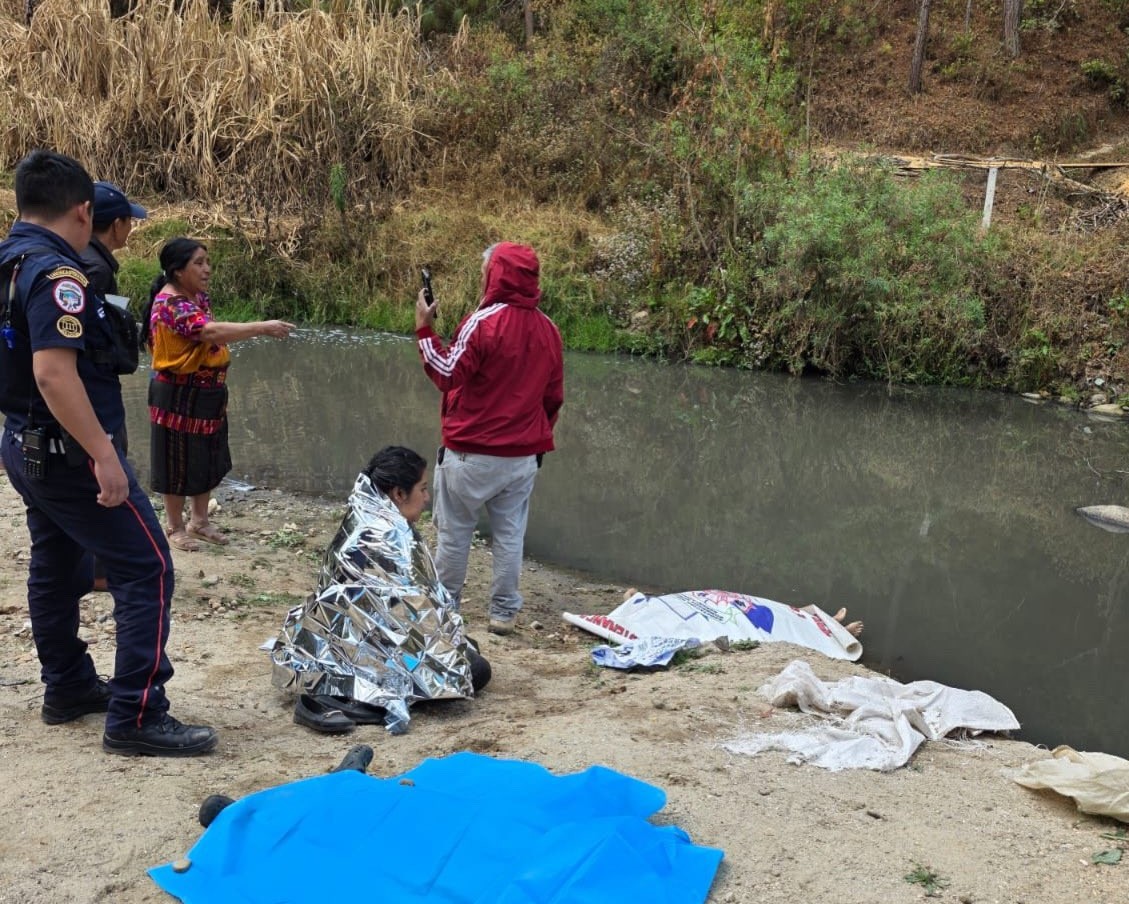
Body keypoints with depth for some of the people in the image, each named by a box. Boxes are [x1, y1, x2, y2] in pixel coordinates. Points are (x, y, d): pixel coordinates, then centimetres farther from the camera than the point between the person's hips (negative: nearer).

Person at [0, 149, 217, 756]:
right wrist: (103, 455, -29)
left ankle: (67, 688, 33)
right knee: (146, 570, -6)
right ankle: (136, 718, -5)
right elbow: (54, 373, -31)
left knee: (56, 568, 20)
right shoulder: (54, 272, -21)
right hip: (68, 453, -10)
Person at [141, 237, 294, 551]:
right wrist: (262, 328, -41)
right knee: (180, 461, 5)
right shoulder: (170, 304, -23)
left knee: (208, 459, 16)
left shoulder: (199, 296, 6)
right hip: (179, 397, -9)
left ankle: (199, 521, 30)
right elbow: (211, 331, -38)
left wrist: (219, 390, 15)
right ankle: (175, 527, 21)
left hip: (207, 394, 9)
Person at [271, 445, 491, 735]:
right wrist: (456, 640, -2)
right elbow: (415, 607, -18)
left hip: (356, 636, 10)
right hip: (363, 649, -10)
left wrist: (455, 635, 11)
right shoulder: (386, 536, -23)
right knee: (475, 669, -6)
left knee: (467, 646, 17)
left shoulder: (366, 519, 7)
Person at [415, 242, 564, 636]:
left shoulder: (483, 322, -15)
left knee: (454, 532, 9)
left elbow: (448, 375, -13)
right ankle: (504, 612, 16)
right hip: (524, 456, 5)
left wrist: (424, 329, -6)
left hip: (472, 453, -5)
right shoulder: (549, 330, 5)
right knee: (510, 535, 11)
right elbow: (554, 396, 12)